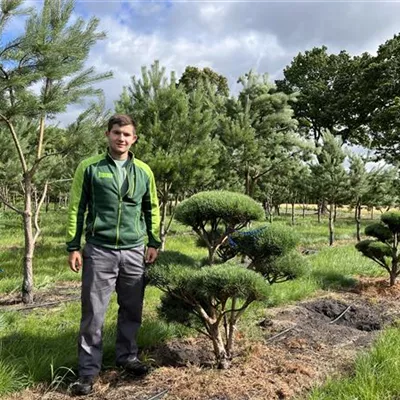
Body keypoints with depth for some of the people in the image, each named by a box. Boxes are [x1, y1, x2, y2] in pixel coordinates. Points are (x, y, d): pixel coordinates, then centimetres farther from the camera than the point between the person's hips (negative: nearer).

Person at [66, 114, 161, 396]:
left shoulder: (144, 171, 7)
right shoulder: (89, 168, -1)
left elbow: (152, 209, 14)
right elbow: (76, 208, 1)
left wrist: (154, 243, 9)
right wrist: (73, 247, -3)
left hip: (134, 251, 3)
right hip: (99, 251, -2)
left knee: (132, 309, 12)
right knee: (93, 313, 3)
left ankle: (127, 356, 31)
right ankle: (89, 370, 15)